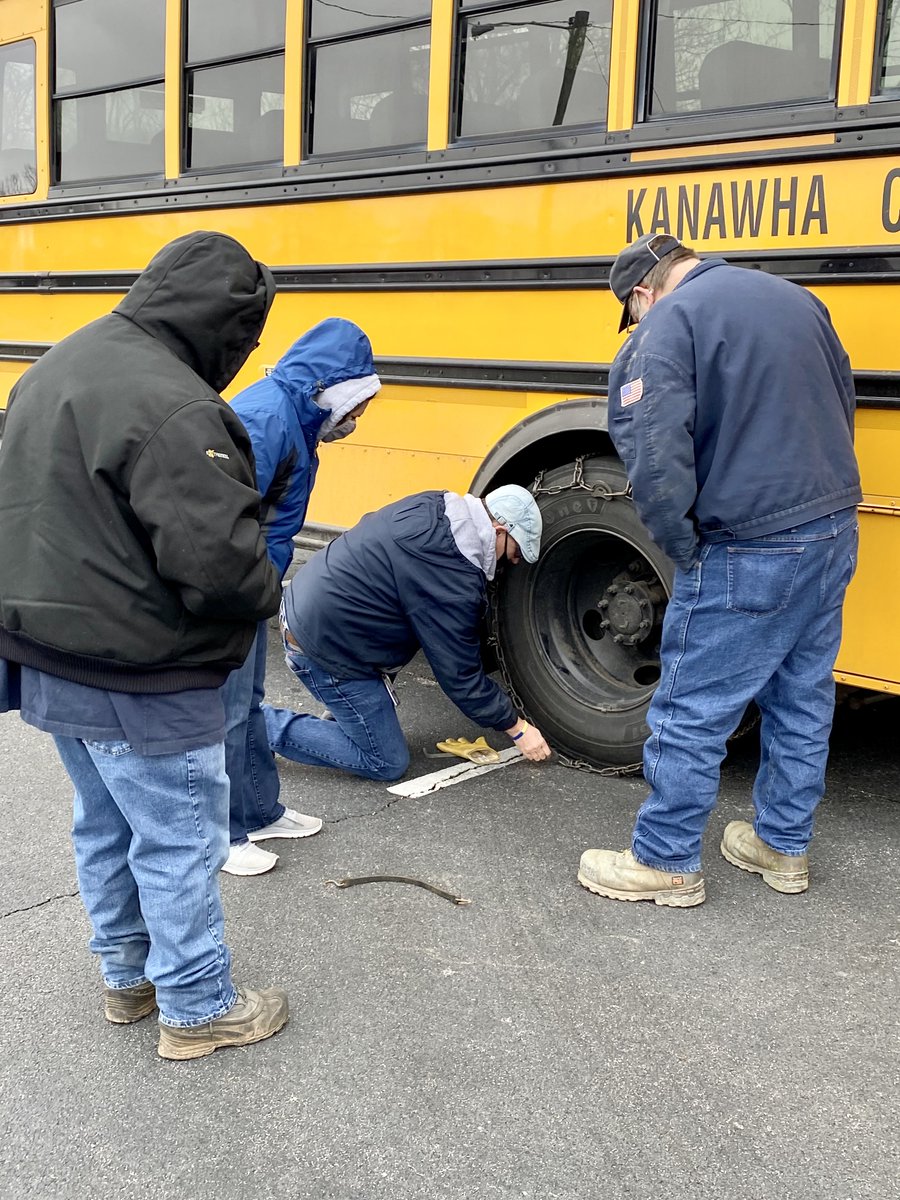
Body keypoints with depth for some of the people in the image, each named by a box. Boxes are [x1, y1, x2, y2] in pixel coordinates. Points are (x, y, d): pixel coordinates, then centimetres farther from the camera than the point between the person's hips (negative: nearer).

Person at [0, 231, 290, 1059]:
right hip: (138, 682, -9)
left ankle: (127, 976, 39)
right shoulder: (171, 407, -24)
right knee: (180, 840, 7)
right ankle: (197, 1010, 22)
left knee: (106, 825, 22)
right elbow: (219, 556, -27)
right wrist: (269, 593, -8)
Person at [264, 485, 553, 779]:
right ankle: (266, 725, 1)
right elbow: (461, 677, -15)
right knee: (387, 763, 3)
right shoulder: (452, 581, -24)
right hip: (325, 648, -9)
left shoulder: (433, 505, 0)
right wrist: (517, 728, -3)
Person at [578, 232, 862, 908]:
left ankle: (666, 863, 17)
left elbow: (656, 461, -23)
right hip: (834, 531, 8)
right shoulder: (798, 300, 11)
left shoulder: (666, 329, -12)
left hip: (748, 553, -8)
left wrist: (686, 553, -10)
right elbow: (844, 406, 19)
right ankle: (784, 847, 33)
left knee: (692, 713, 5)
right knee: (803, 698, 19)